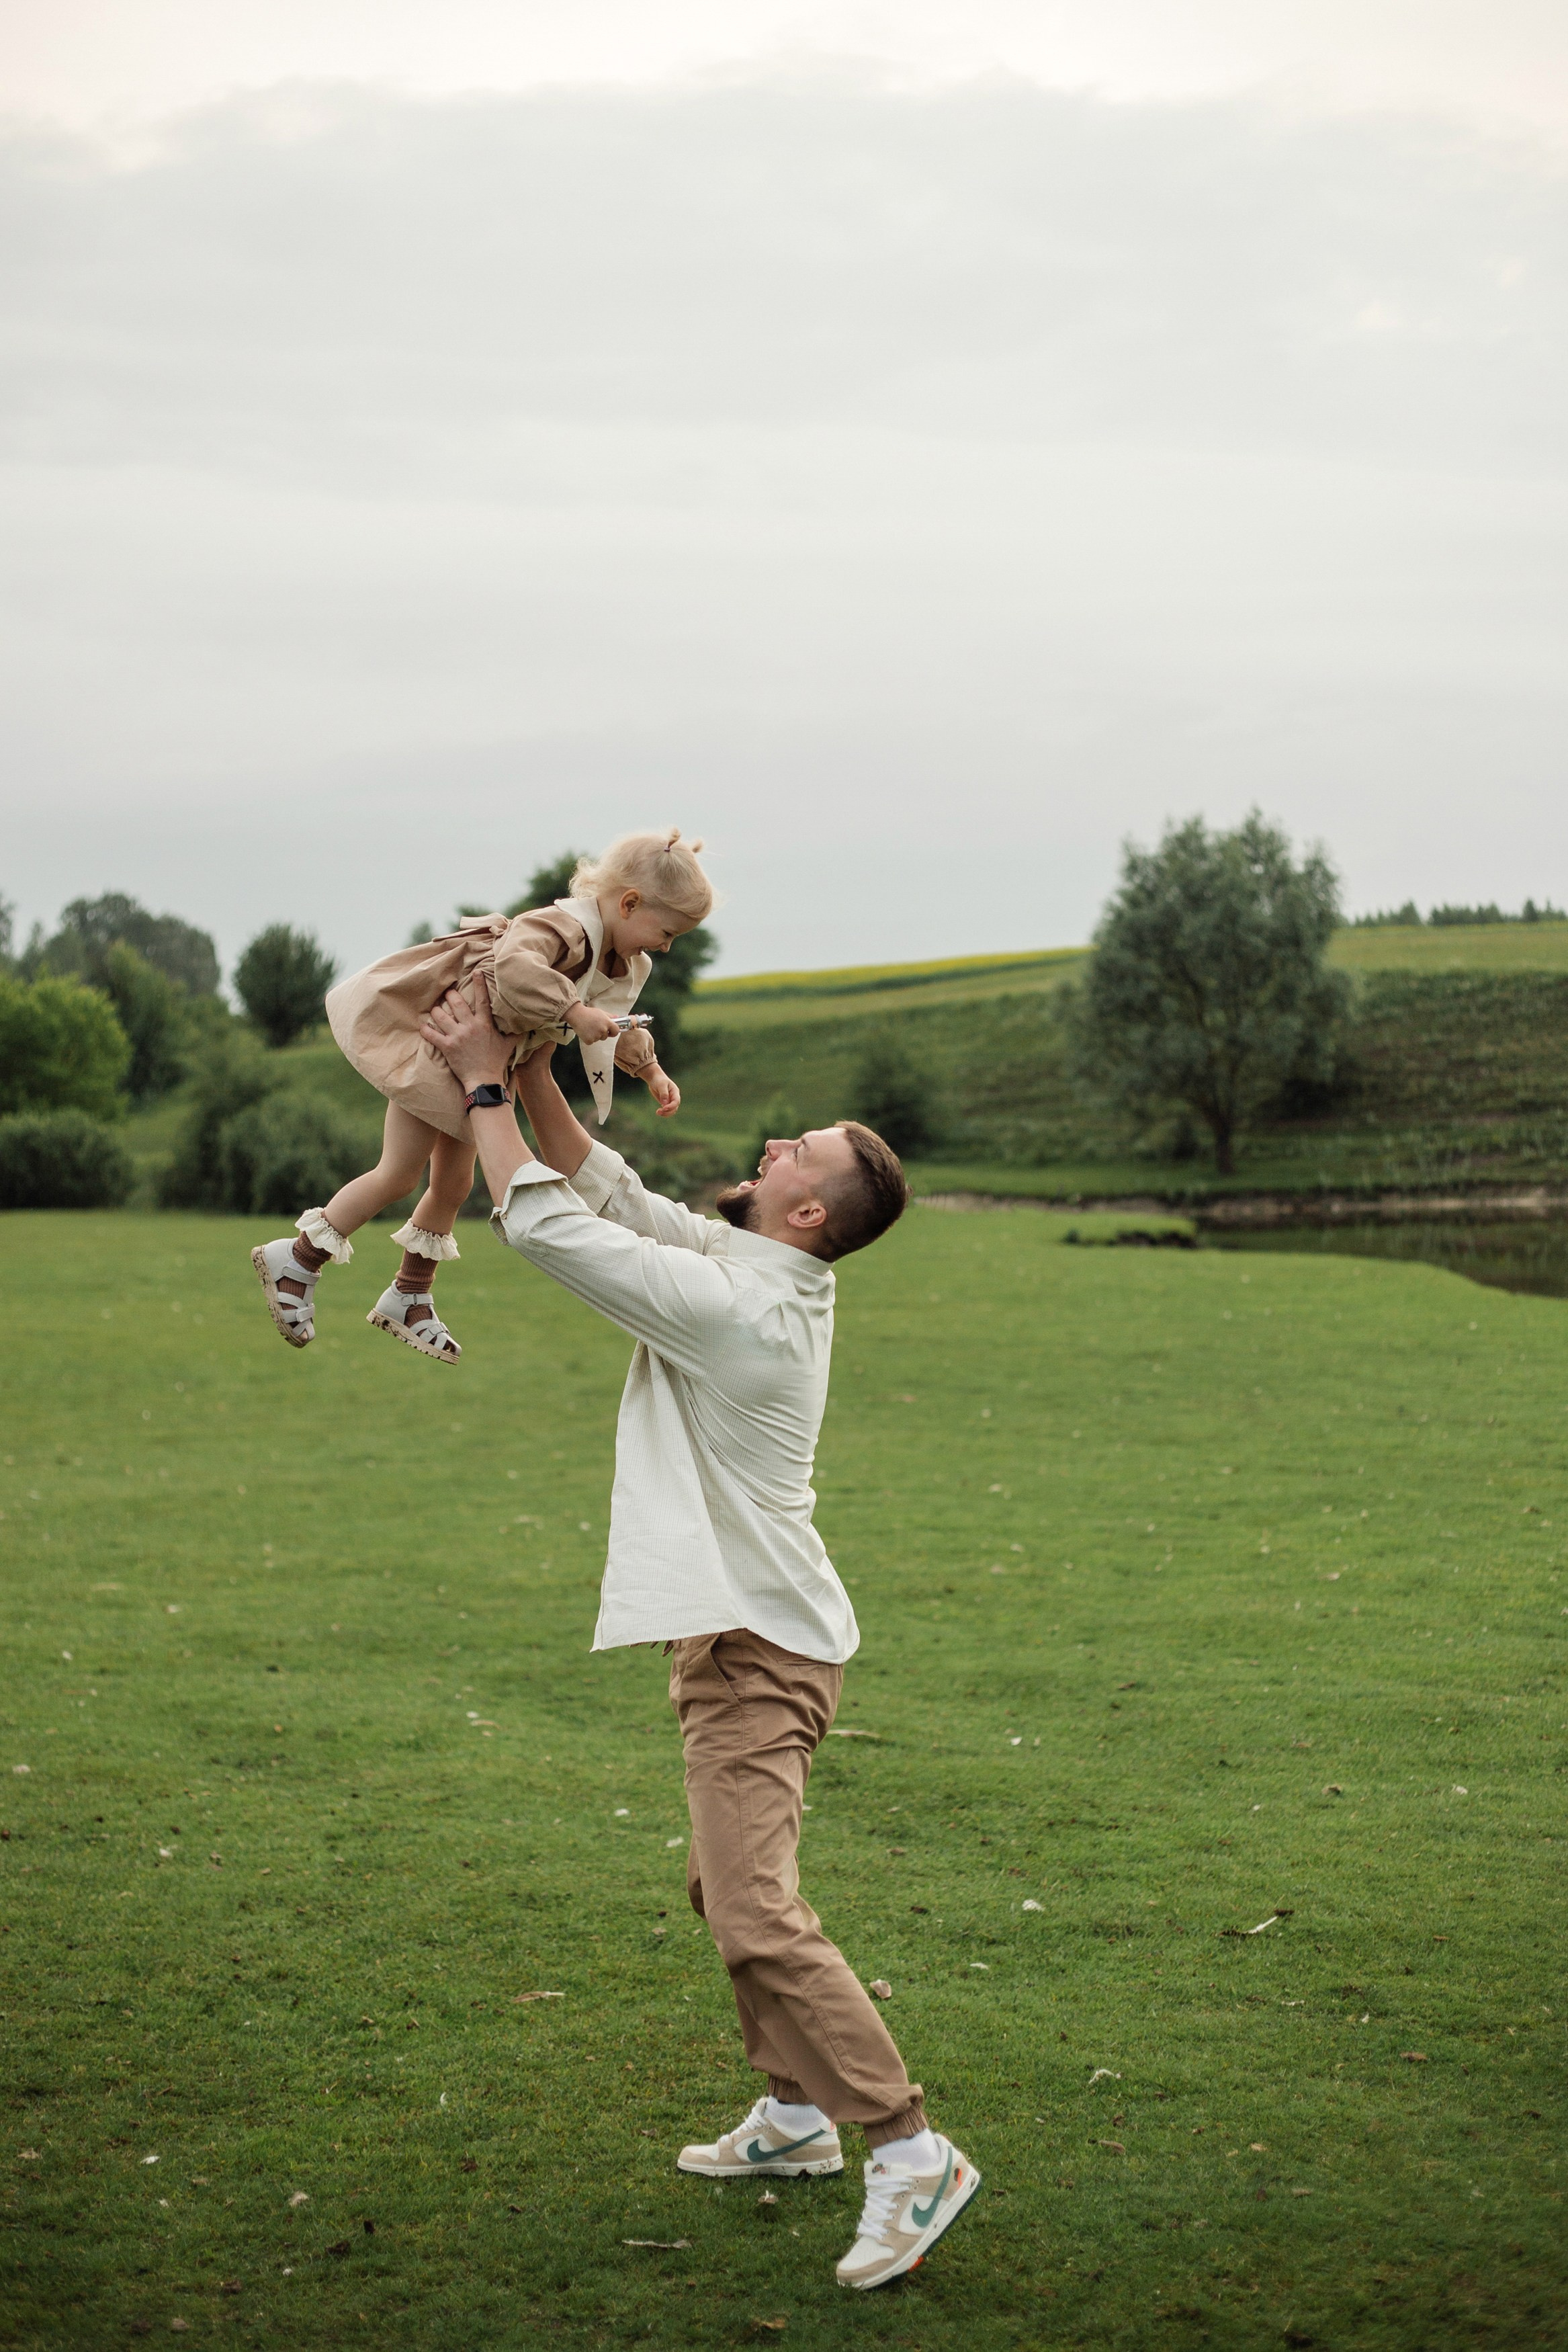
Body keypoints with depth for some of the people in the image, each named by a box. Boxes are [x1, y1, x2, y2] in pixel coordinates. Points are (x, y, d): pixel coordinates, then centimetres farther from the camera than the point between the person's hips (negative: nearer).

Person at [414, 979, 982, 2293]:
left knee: (758, 1917, -17)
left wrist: (483, 1083, -10)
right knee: (727, 1890, 23)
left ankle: (912, 2156, -15)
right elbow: (608, 1192, 14)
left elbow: (547, 1224, -19)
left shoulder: (730, 1305, -23)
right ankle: (796, 2117, 34)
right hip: (751, 1638, 11)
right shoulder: (761, 1273, 5)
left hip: (756, 1653, -11)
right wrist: (529, 1071, 6)